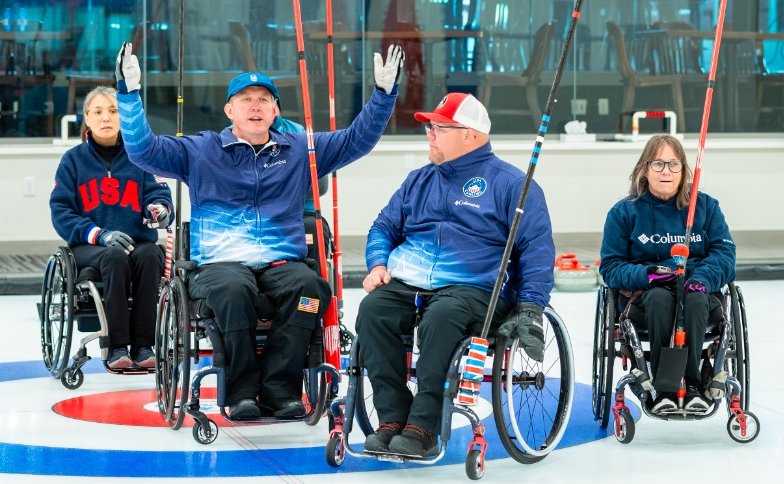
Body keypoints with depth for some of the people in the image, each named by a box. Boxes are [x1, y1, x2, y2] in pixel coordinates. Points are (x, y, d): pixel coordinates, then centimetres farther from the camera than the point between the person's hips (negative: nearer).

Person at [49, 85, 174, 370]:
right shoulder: (73, 160, 7)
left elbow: (158, 195, 2)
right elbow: (60, 212, 0)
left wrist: (160, 210, -25)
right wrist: (100, 235, -16)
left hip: (139, 242, 1)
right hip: (89, 248, -1)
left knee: (149, 255, -34)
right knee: (115, 256, -35)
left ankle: (143, 346, -29)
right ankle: (116, 347, -33)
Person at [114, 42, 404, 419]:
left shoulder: (301, 150, 19)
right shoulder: (200, 151, 14)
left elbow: (358, 139, 18)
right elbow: (144, 150, 5)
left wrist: (384, 92, 6)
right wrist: (129, 93, -7)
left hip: (282, 263, 2)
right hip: (219, 262, -2)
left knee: (309, 286, -33)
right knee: (233, 289, -38)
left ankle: (279, 390, -26)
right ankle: (242, 393, -27)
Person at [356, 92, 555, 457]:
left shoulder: (510, 184, 4)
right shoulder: (419, 181, 22)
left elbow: (536, 247, -1)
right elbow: (385, 226, 25)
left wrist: (530, 309, -12)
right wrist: (378, 264, 2)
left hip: (474, 288, -5)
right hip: (405, 285, 5)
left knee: (441, 315, -38)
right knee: (372, 309, -27)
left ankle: (423, 427, -35)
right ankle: (392, 418, -26)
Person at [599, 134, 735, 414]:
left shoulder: (705, 206, 9)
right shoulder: (624, 212, 5)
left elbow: (724, 254, 0)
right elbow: (610, 267, 1)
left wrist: (702, 278, -21)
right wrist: (647, 274, -19)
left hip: (698, 293, 1)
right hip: (643, 296, -1)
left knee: (695, 298, -36)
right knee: (660, 297, -37)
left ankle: (691, 385, -37)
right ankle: (663, 390, -37)